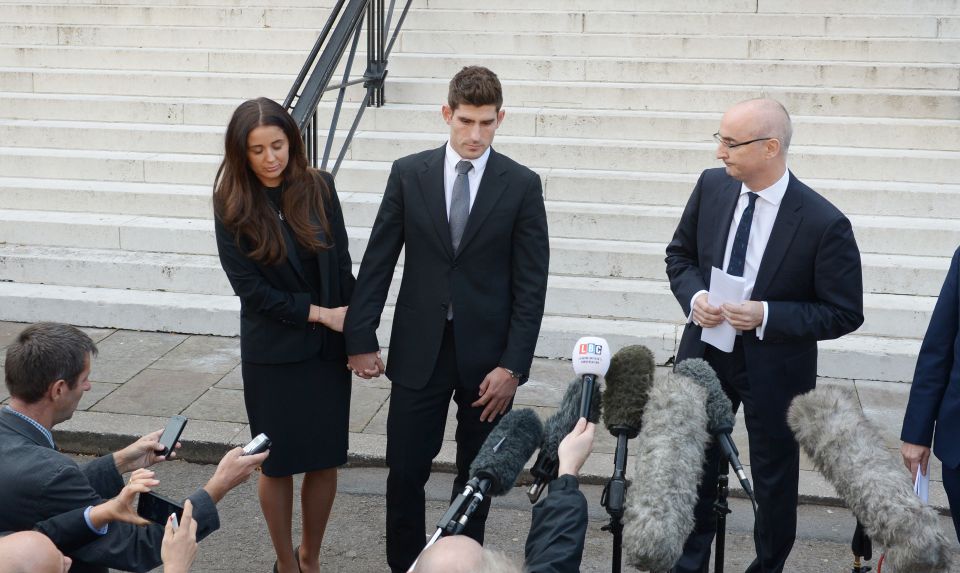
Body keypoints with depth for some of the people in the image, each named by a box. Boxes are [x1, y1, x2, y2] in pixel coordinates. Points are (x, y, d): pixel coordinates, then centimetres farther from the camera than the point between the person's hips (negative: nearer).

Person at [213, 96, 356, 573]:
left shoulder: (319, 188, -3)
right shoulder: (232, 205, -8)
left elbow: (342, 266, 1)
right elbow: (248, 286, -10)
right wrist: (319, 313, -12)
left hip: (328, 347, 2)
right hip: (272, 353, -2)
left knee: (325, 458, 8)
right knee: (279, 462, 9)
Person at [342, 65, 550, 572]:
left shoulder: (522, 185, -4)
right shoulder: (408, 174, -1)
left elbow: (531, 283, -5)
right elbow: (378, 261, 2)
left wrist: (513, 365, -10)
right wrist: (360, 339, -3)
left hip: (487, 353, 0)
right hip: (419, 348, 1)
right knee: (405, 471, 6)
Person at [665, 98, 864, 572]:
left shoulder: (824, 223, -21)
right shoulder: (711, 186, -7)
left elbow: (845, 314, -14)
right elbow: (680, 254, 7)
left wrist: (765, 316, -26)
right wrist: (694, 296, -14)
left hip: (775, 367, -4)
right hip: (705, 353, 4)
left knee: (774, 479, 15)